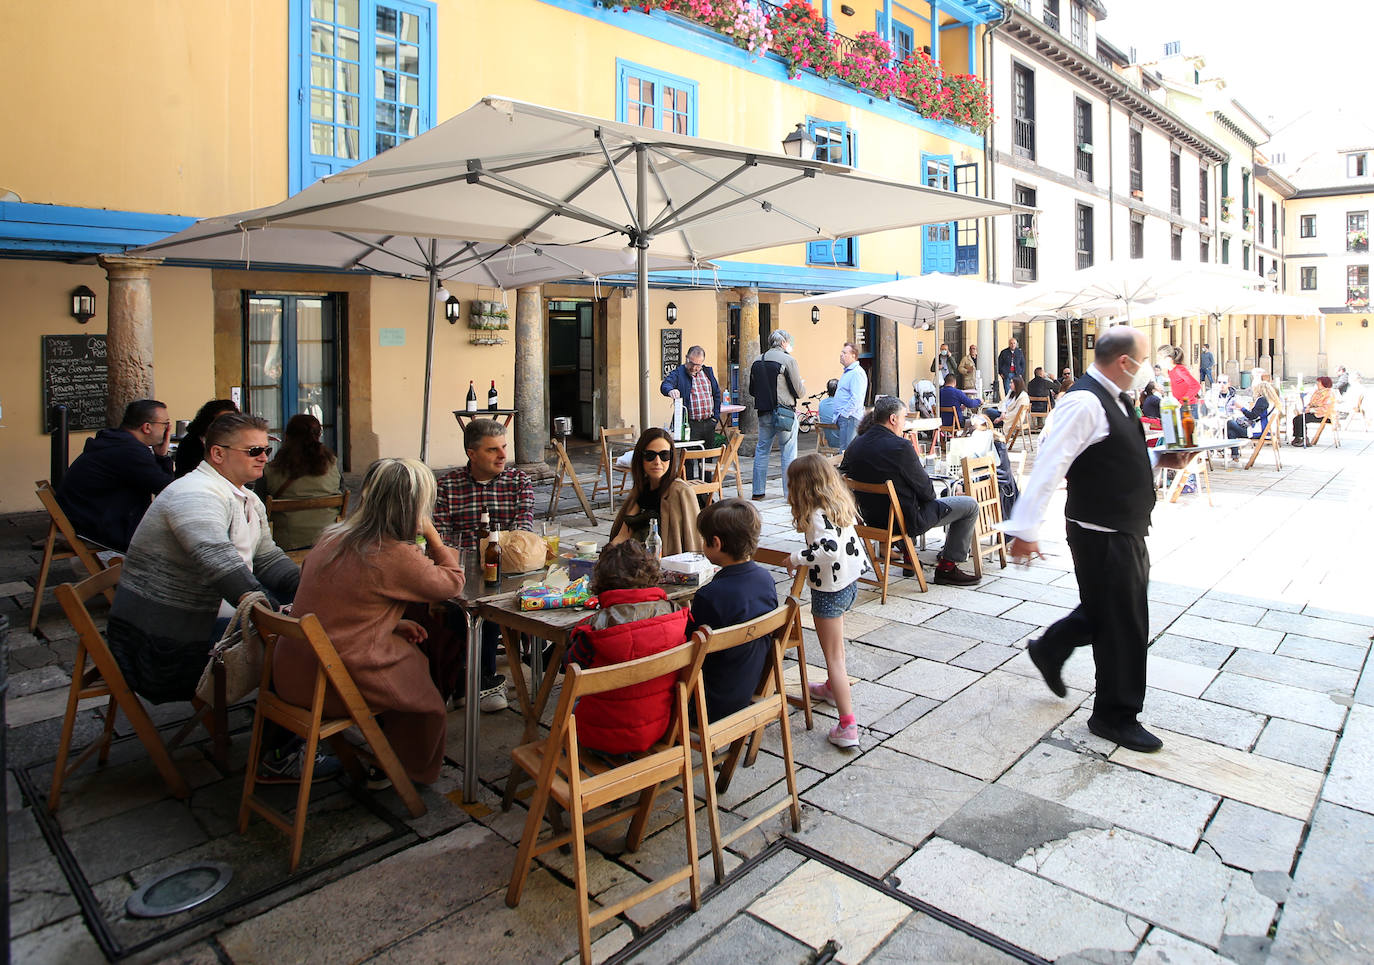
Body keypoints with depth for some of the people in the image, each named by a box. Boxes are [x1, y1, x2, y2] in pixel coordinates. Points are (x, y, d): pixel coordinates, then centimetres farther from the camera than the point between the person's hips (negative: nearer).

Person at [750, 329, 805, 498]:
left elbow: (751, 390, 13)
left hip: (763, 413, 5)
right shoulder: (788, 360, -8)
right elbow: (799, 391, -8)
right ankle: (790, 493, 4)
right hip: (784, 413, -5)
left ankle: (758, 491, 16)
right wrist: (803, 385, 13)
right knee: (789, 452, 2)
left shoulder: (757, 361, 8)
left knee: (762, 450, 12)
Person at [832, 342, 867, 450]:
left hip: (850, 417, -10)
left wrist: (844, 413, -20)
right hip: (843, 417, 10)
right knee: (843, 447, 11)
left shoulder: (857, 373, -14)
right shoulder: (847, 372, 20)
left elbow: (856, 399, -22)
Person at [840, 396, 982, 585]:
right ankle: (947, 567, 12)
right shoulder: (900, 446, -24)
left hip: (871, 519, 8)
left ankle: (909, 558, 37)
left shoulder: (855, 444, -4)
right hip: (906, 521, -8)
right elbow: (927, 492, -18)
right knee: (970, 505, 6)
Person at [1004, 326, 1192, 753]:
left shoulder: (1114, 398, 10)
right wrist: (1024, 529, -31)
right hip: (1103, 536, -10)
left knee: (1108, 610, 23)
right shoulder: (1083, 402, -21)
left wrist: (1158, 459, 11)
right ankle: (1115, 717, 20)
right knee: (1122, 624, 3)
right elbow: (1049, 464, -28)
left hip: (1126, 530, 10)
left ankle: (1049, 650, 41)